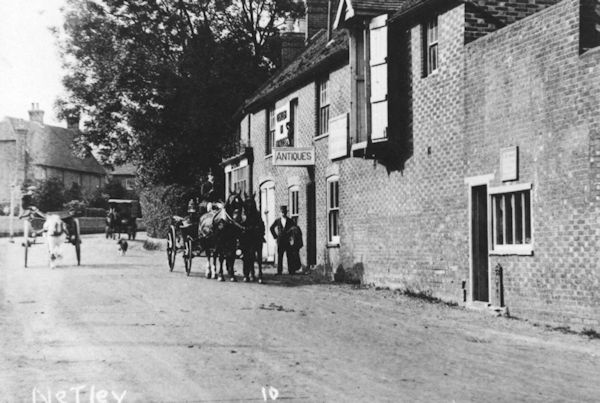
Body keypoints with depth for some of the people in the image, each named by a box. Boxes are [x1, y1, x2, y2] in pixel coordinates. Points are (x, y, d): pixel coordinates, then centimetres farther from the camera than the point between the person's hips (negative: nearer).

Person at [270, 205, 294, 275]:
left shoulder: (290, 221, 3)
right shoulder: (277, 221, 7)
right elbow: (271, 228, 18)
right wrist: (275, 236, 10)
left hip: (288, 241, -1)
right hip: (280, 241, 1)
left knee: (289, 256, -2)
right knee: (279, 256, -1)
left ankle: (290, 270, 2)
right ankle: (279, 271, 1)